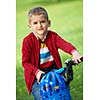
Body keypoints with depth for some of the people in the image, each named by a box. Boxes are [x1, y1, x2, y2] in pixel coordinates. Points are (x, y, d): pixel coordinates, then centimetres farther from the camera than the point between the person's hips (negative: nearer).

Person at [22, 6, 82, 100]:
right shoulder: (27, 41, -11)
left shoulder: (52, 36, -4)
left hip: (52, 69, 3)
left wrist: (74, 52, -44)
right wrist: (36, 71, -28)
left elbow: (64, 44, -23)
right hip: (36, 74, -3)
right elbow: (25, 62, -11)